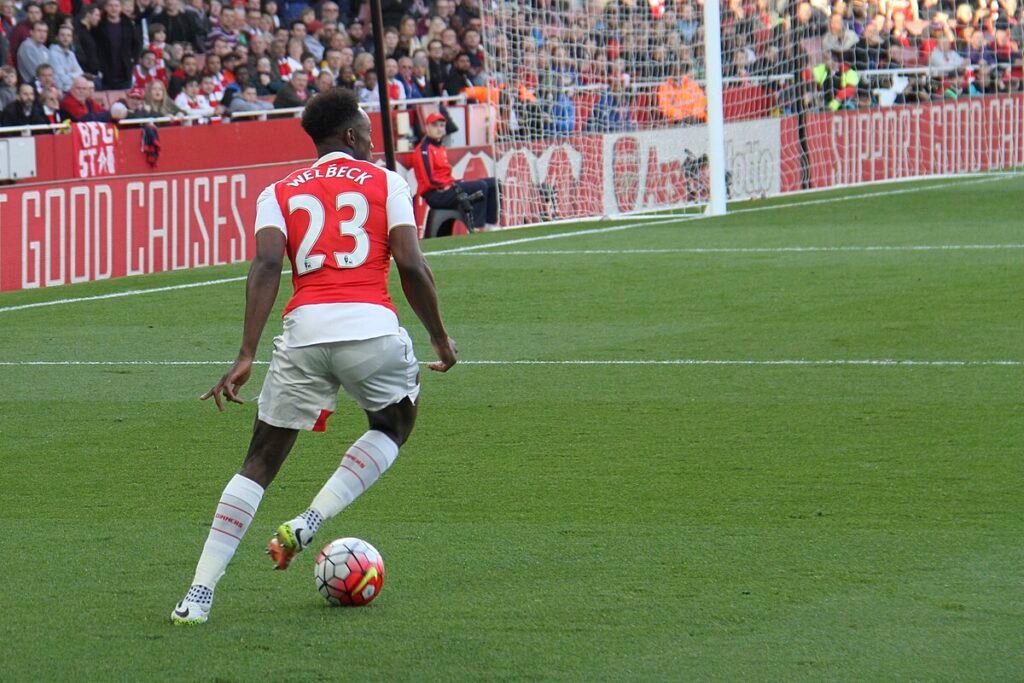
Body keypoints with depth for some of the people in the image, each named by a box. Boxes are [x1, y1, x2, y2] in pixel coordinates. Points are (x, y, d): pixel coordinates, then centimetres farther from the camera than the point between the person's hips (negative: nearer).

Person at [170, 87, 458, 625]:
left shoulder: (279, 192, 16)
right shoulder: (385, 182, 13)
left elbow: (266, 266, -1)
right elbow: (411, 266, 1)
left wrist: (246, 355, -7)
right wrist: (440, 339, 13)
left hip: (304, 329, 2)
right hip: (371, 324, -2)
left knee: (260, 463, 11)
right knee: (394, 425, 28)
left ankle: (198, 595, 1)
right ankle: (309, 523, 8)